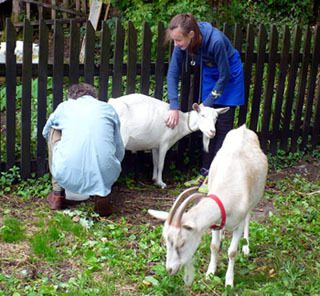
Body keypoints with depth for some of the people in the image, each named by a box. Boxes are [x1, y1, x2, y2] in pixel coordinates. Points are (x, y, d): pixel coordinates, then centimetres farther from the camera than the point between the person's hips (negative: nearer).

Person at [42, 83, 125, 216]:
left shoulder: (64, 106, 16)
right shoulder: (108, 108, 16)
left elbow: (45, 132, 36)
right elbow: (120, 152, 21)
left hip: (67, 177, 0)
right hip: (105, 175, 1)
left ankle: (58, 195, 26)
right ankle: (102, 194, 13)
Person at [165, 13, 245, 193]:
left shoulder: (216, 41, -36)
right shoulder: (182, 43, -21)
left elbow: (224, 76, -25)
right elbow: (173, 73, -15)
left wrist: (207, 103, -19)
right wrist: (174, 107, -22)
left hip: (230, 76, -5)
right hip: (209, 74, 6)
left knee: (222, 127, -6)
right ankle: (205, 172, 15)